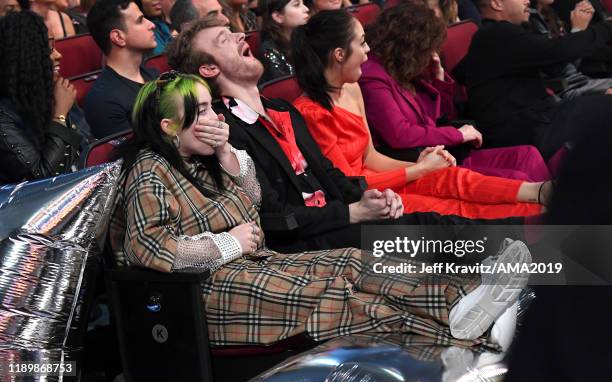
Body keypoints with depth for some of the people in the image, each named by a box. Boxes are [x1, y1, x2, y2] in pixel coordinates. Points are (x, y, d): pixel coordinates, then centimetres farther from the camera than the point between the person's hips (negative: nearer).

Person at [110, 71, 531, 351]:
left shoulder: (197, 160, 16)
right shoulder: (150, 173, -13)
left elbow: (252, 202, 20)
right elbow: (147, 249, -27)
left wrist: (227, 153, 2)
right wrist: (228, 243, -16)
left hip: (250, 264, 9)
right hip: (208, 288, -9)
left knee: (352, 262, -10)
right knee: (328, 290, -23)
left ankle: (462, 299, -24)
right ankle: (457, 325, -25)